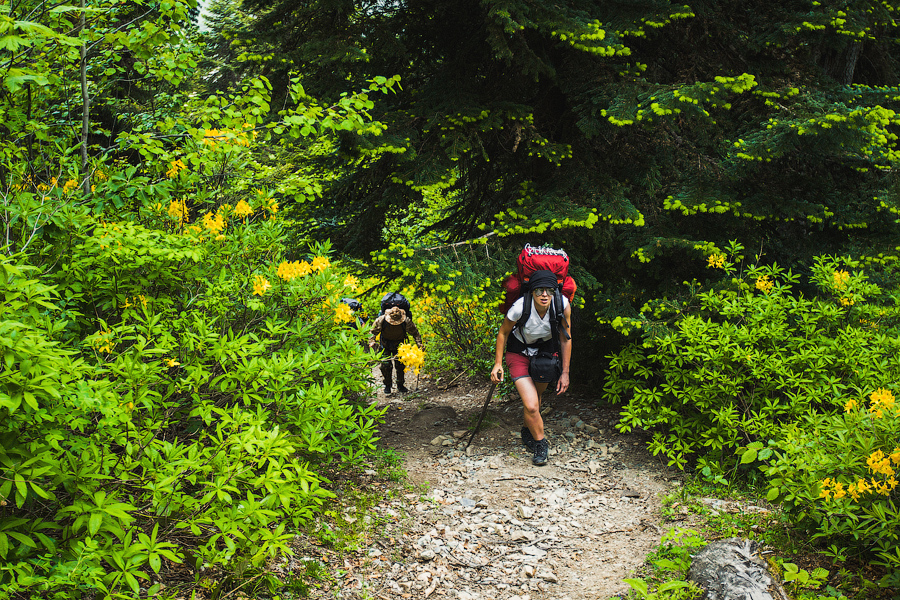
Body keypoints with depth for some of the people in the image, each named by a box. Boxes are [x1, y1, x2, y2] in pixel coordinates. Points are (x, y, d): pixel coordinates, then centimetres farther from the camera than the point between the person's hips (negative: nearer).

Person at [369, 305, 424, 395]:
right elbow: (373, 331, -10)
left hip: (399, 346, 0)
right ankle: (387, 385, 10)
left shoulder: (407, 321, -24)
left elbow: (415, 333, -10)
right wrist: (372, 342, -24)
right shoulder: (381, 320, -25)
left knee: (400, 364, -6)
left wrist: (419, 344, -20)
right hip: (386, 346, 0)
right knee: (385, 364, -9)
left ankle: (400, 385, 14)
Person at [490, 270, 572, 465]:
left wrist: (565, 372, -5)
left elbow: (565, 338, -9)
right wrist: (498, 364, -7)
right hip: (519, 352, -3)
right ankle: (541, 444, 13)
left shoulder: (563, 305, -26)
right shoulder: (520, 308, -33)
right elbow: (503, 333, -11)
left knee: (536, 397, 19)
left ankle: (527, 433, 48)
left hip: (546, 350, 3)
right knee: (531, 406, -14)